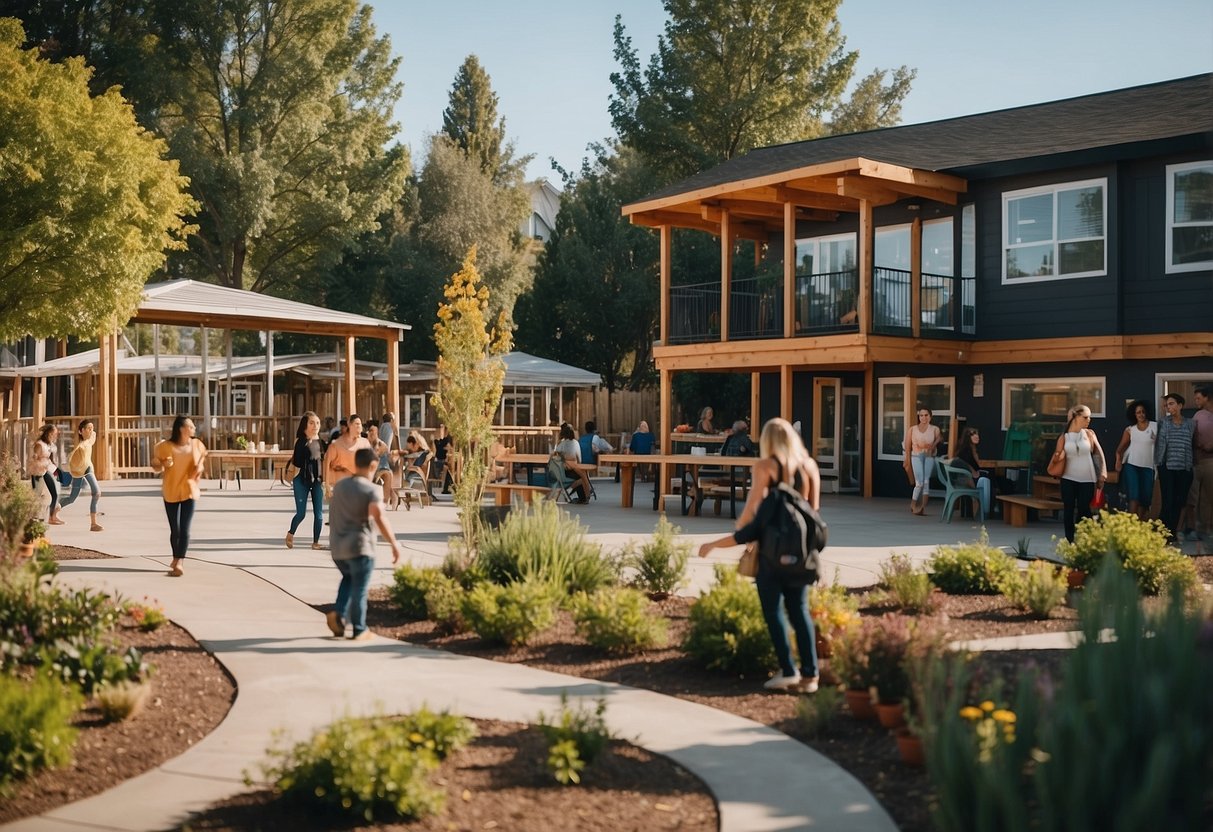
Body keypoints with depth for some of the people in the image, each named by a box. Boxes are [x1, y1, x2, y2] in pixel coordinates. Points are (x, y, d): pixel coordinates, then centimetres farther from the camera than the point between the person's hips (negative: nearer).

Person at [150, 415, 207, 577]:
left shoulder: (196, 444, -2)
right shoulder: (166, 446, -10)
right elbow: (155, 466, -1)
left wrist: (199, 469, -9)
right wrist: (163, 465, -22)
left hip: (189, 491, 1)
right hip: (171, 492, -1)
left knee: (185, 529, -10)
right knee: (174, 530, 8)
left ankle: (179, 562, -11)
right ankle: (176, 559, 25)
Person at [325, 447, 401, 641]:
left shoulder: (339, 486, 9)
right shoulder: (371, 489, -12)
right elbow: (379, 517, -25)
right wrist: (394, 543, -24)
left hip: (337, 546, 6)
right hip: (359, 546, -6)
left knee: (348, 578, 27)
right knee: (359, 588, 4)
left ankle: (338, 613, 9)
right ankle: (359, 630, 9)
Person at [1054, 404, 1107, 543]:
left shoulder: (1089, 433, 3)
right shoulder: (1064, 437, 0)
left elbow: (1099, 454, 5)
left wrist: (1102, 475, 1)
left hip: (1087, 480, 0)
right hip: (1068, 479, 0)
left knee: (1084, 509, 1)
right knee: (1069, 510, 2)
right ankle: (1069, 540, 11)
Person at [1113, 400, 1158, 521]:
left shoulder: (1155, 426, 3)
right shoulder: (1130, 429, 6)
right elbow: (1121, 447, 3)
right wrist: (1118, 460, -14)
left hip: (1148, 466, 1)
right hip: (1131, 465, -1)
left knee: (1145, 497, 4)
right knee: (1134, 496, -11)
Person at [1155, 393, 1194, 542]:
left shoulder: (1190, 424, 7)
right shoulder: (1163, 423, 4)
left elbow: (1192, 444, 15)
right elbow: (1158, 444, 6)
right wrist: (1157, 462, 1)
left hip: (1185, 469, 2)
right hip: (1167, 468, -2)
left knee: (1179, 502, 4)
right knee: (1168, 501, -7)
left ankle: (1172, 532, 15)